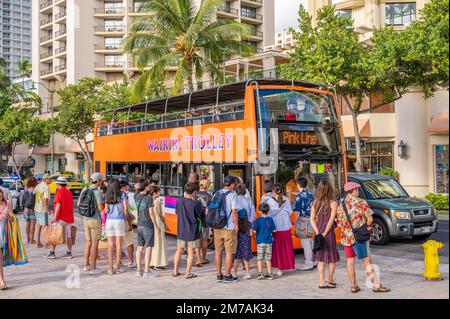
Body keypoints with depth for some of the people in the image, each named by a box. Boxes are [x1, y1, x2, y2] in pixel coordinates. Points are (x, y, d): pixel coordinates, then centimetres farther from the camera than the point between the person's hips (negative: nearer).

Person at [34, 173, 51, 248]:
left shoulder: (37, 186, 9)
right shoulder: (46, 187, -16)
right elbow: (45, 200, -23)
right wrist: (48, 210, -17)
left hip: (37, 208, 8)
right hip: (43, 210, -8)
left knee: (38, 225, 14)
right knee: (45, 226, -1)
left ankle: (38, 243, 19)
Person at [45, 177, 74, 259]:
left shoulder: (59, 191, -9)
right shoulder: (69, 192, 15)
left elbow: (58, 205, -17)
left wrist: (55, 217, -18)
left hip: (60, 218, -7)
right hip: (68, 217, 7)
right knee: (68, 236, 7)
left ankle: (52, 253, 2)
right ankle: (69, 253, 8)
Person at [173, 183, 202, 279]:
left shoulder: (179, 201, -7)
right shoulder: (196, 203, -17)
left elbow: (177, 214, 6)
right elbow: (199, 215, -2)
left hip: (181, 231, 4)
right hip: (192, 232, -4)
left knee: (179, 251, 19)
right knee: (191, 253, 7)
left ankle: (175, 271, 25)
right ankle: (188, 273, 8)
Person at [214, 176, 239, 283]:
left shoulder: (216, 194, 9)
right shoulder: (232, 195, -10)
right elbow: (234, 212, -16)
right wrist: (236, 225, -6)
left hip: (217, 227, 6)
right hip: (229, 227, -6)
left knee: (218, 251, 11)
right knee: (229, 252, 3)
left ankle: (219, 275, 16)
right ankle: (227, 275, 6)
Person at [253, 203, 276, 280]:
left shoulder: (258, 220, -11)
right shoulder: (270, 220, 0)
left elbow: (254, 230, -13)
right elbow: (273, 230, 7)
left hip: (260, 242, -3)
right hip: (269, 242, 3)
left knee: (260, 258, 4)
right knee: (268, 259, 11)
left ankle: (260, 273, 0)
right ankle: (269, 274, 13)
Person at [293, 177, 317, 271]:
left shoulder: (299, 196, -13)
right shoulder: (310, 194, 10)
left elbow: (297, 211, -16)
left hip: (303, 221, -8)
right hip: (311, 220, 8)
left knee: (306, 243, -3)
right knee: (312, 241, 15)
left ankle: (308, 264, 0)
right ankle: (313, 261, 23)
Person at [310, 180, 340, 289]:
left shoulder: (315, 203, 5)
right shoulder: (333, 203, -7)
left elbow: (312, 219, 0)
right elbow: (331, 220, -13)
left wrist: (317, 232, -5)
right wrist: (325, 233, -11)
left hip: (318, 234, 4)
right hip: (328, 234, -4)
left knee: (321, 258, 9)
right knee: (332, 258, 11)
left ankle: (322, 281, 8)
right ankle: (330, 280, 14)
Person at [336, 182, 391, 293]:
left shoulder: (340, 206, 5)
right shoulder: (361, 202, -5)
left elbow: (339, 224, 5)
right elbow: (370, 219, -10)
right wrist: (364, 227, 6)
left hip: (346, 237, 4)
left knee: (350, 261, 12)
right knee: (367, 261, 1)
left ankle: (353, 286, 15)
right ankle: (376, 285, 5)